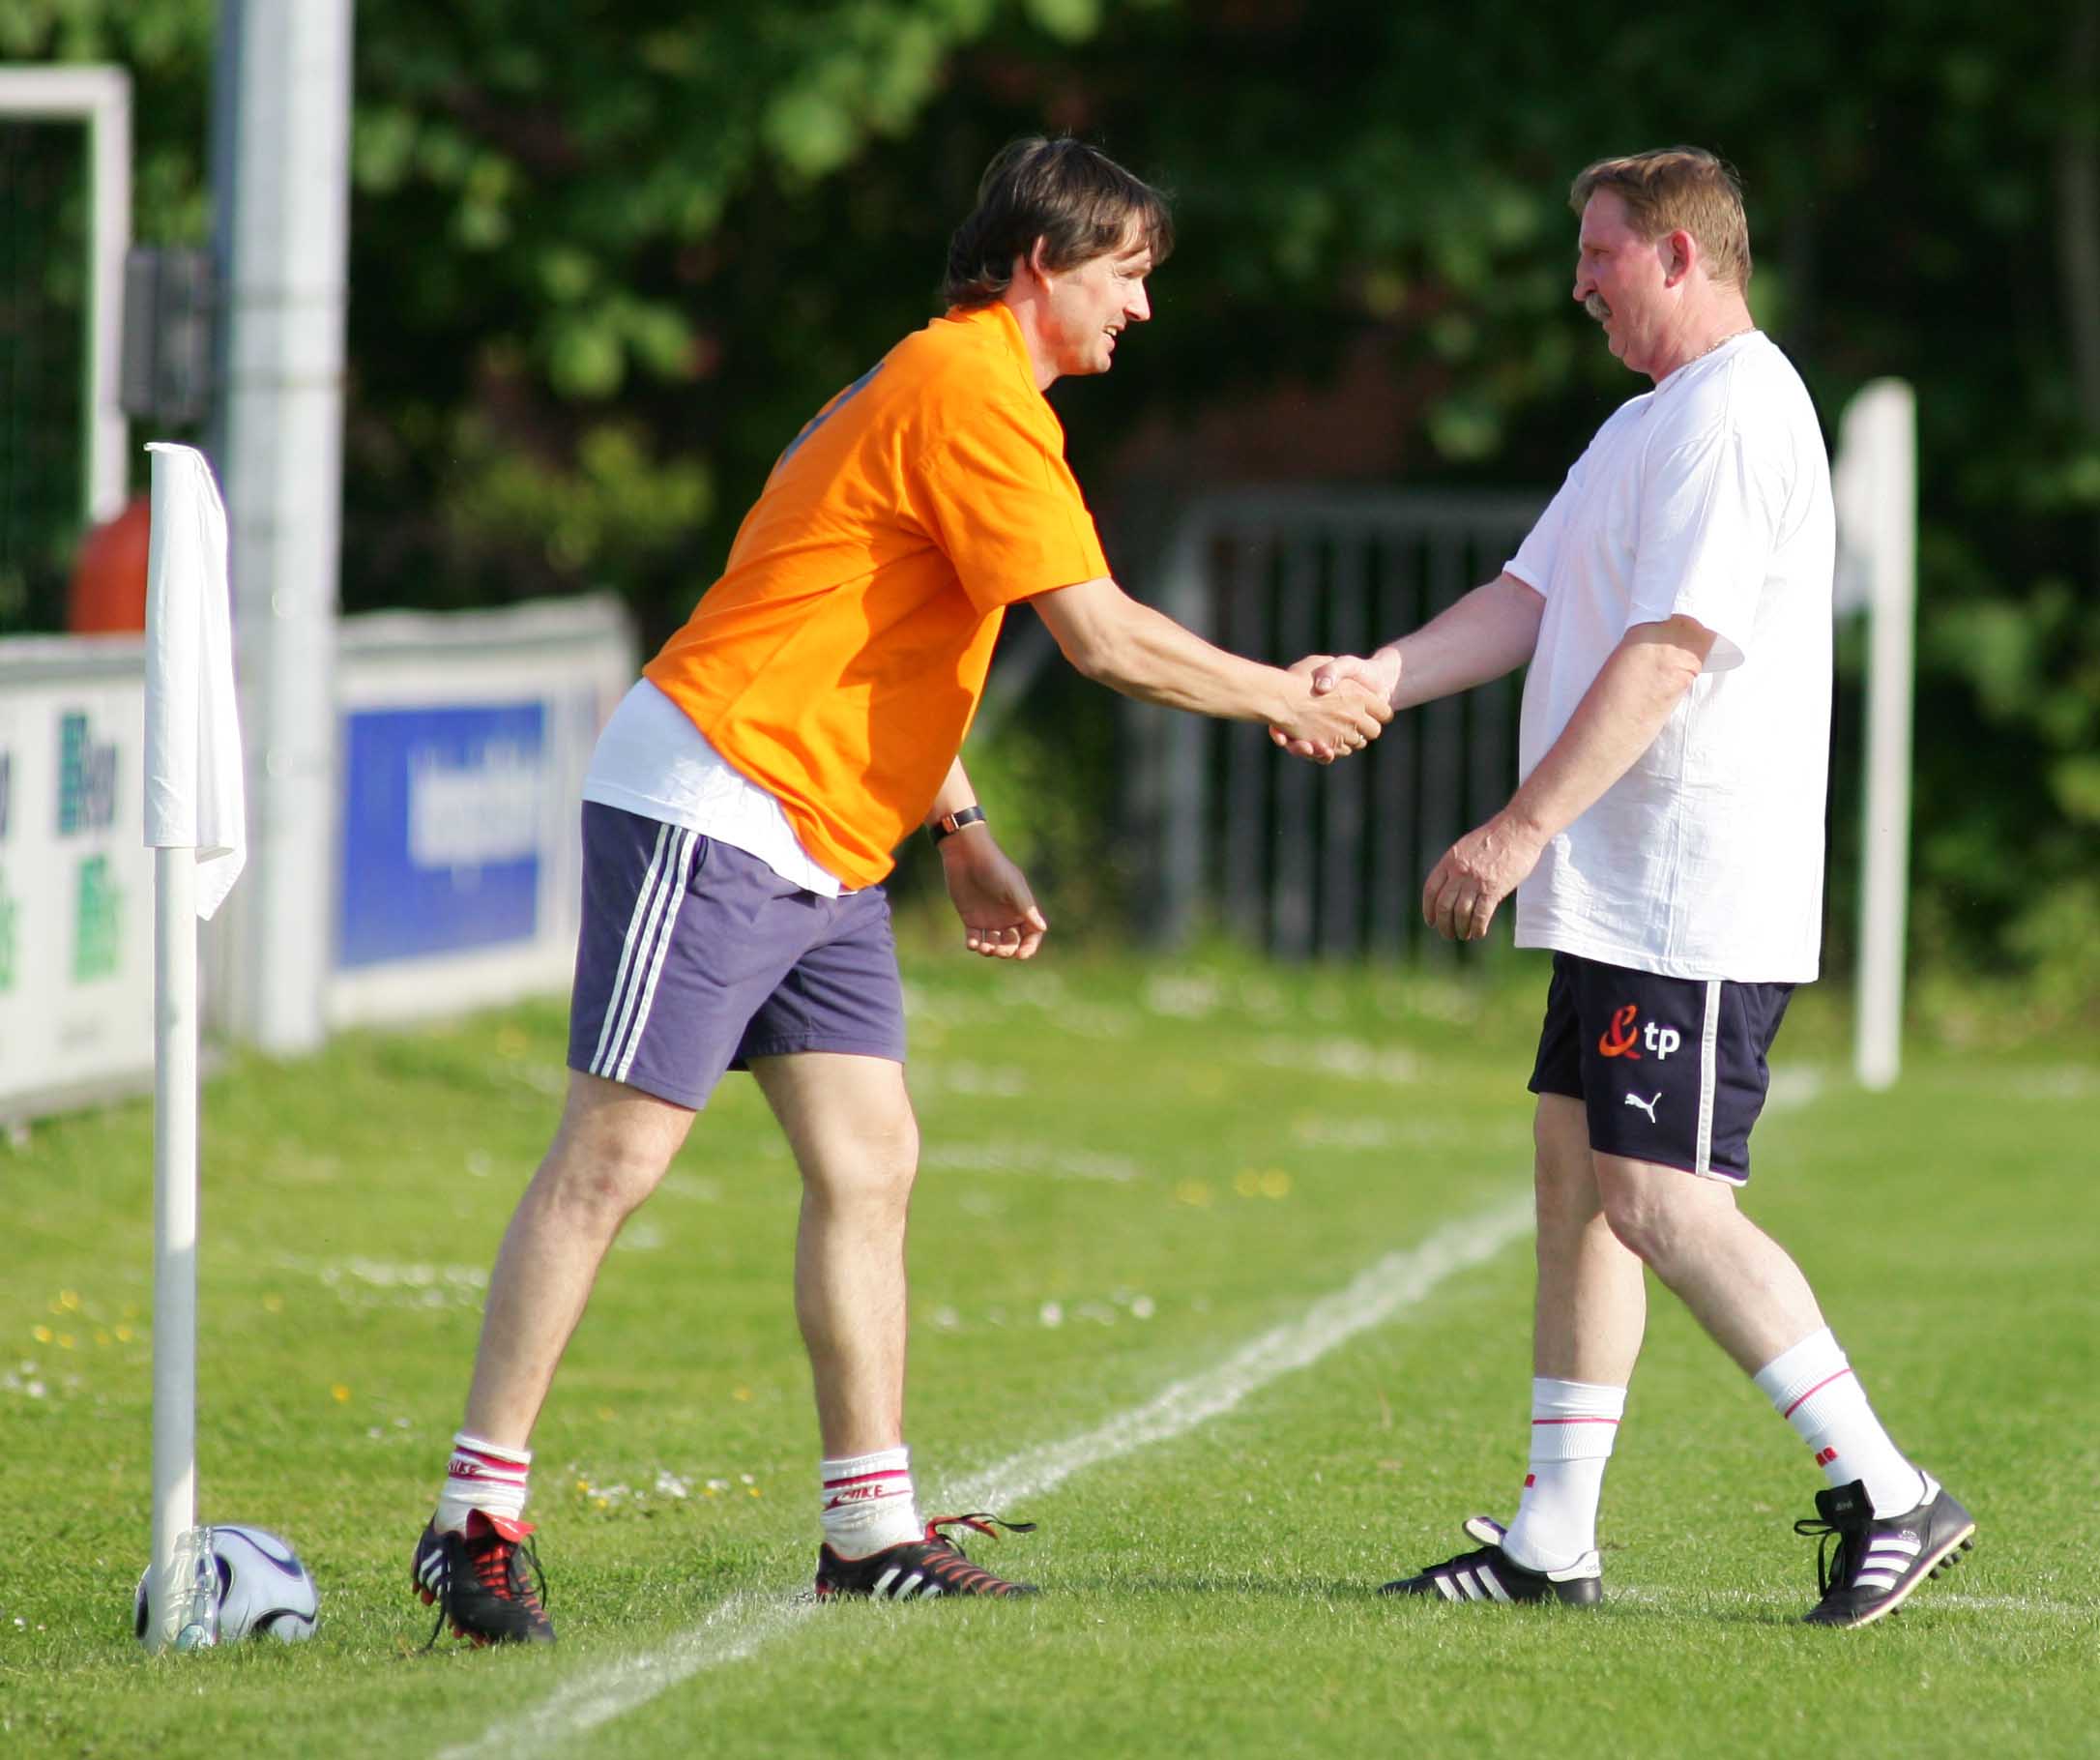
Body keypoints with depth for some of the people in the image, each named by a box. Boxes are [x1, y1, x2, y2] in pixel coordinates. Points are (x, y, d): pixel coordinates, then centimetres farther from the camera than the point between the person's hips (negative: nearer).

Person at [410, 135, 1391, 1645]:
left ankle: (873, 1526, 9)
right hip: (710, 809, -10)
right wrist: (1286, 700, -4)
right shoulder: (967, 390, -14)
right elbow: (1106, 639, -17)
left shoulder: (950, 385, 19)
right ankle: (477, 1521, -10)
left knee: (868, 1167, 6)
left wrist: (962, 831, 23)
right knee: (615, 1156, -10)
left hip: (821, 858, 10)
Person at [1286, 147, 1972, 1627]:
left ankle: (1889, 1495, -10)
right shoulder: (1646, 424, 19)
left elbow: (1667, 649, -22)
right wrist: (1380, 676, -2)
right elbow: (1534, 601, 15)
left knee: (1662, 1200, -13)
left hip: (1697, 908, -11)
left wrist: (1522, 829, -24)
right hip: (1622, 895, 11)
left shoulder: (1736, 418, -14)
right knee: (1578, 1177, 10)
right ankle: (1555, 1540, 13)